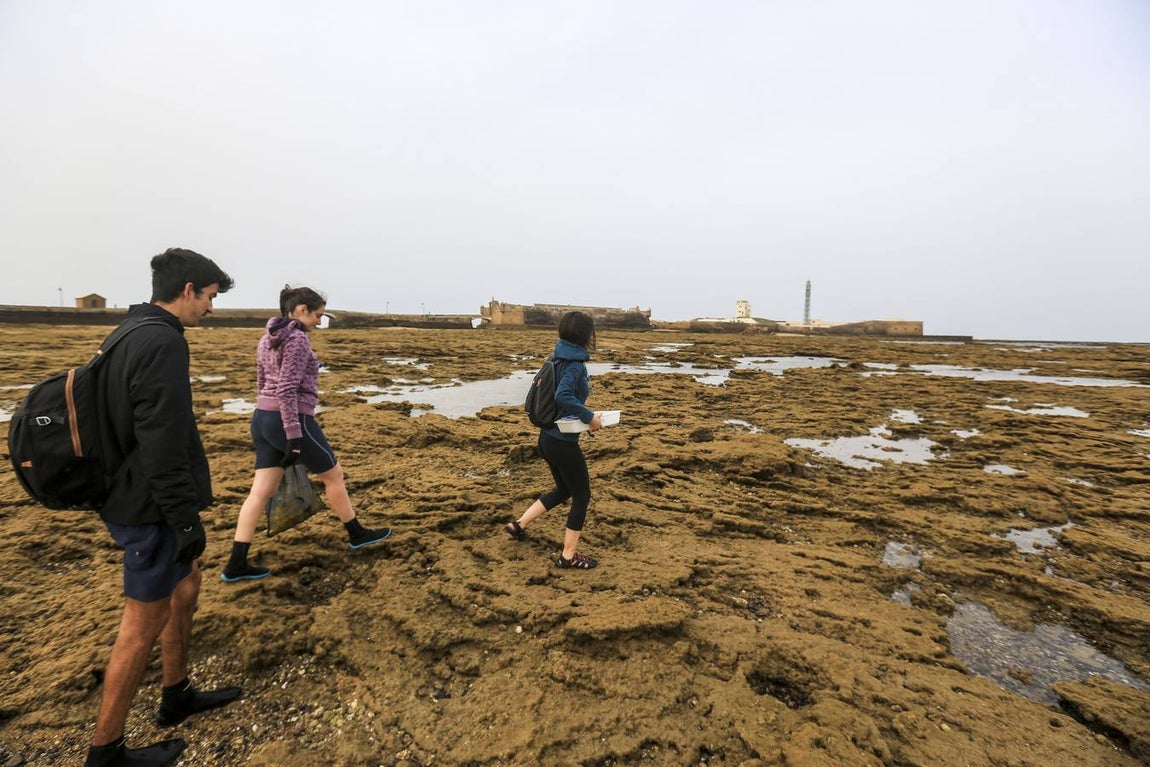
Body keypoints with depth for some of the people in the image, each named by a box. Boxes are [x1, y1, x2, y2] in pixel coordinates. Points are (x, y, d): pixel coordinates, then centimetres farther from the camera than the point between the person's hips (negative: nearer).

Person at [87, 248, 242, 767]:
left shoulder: (129, 335, 10)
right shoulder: (163, 343, -22)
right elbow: (163, 446, -26)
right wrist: (187, 520, -19)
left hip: (127, 493, 10)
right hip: (150, 508, -10)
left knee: (186, 586, 22)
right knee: (144, 623, 4)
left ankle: (177, 697, 39)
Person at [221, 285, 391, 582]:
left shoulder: (268, 339, 14)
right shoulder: (297, 338, -14)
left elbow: (262, 384, 20)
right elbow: (287, 390, -21)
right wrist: (294, 436, -22)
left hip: (262, 418, 9)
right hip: (292, 421, -9)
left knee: (261, 491, 8)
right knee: (333, 474, 9)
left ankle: (236, 564, 10)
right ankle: (357, 534, 25)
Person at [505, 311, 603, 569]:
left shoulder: (559, 360, 7)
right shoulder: (575, 365, -19)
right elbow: (563, 396, -34)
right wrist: (589, 416, -22)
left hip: (548, 438, 9)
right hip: (564, 443, -9)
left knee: (563, 490, 25)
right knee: (582, 496, 9)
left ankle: (519, 524, 27)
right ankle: (569, 556, 19)